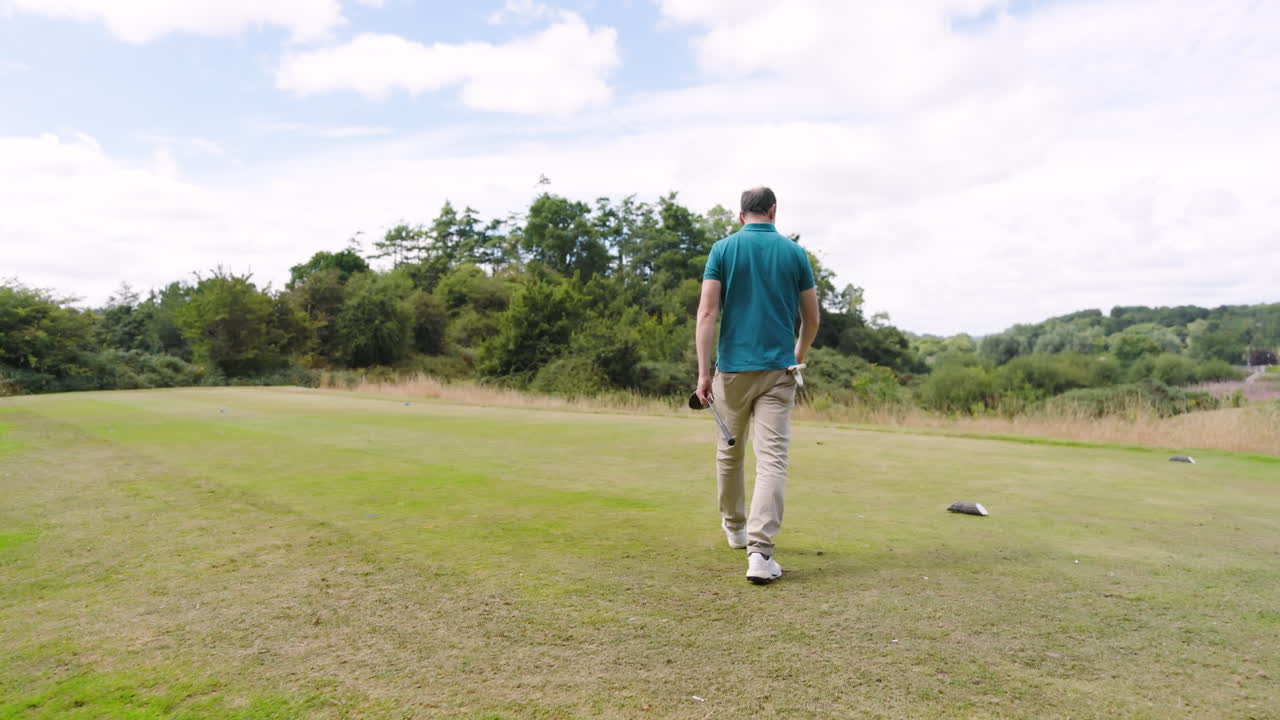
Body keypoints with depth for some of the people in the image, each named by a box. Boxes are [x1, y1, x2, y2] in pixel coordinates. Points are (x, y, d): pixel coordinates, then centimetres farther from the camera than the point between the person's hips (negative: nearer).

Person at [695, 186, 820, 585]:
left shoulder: (723, 249, 1)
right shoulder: (795, 252, 6)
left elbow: (707, 312, -8)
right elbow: (811, 318, 11)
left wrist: (703, 371, -7)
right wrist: (799, 356, 29)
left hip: (732, 367, 0)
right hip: (778, 369, 0)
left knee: (729, 451, 19)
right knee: (772, 458, -4)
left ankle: (734, 526, 38)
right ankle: (760, 552, -14)